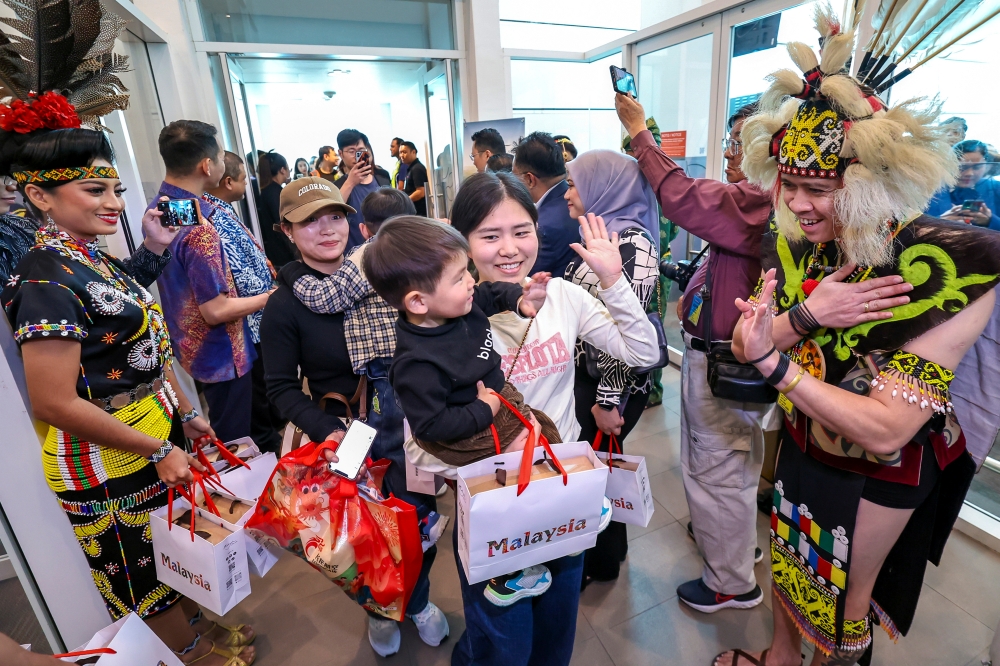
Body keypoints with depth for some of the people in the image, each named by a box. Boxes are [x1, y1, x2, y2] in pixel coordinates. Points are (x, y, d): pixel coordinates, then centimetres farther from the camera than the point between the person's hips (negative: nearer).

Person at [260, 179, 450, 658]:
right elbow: (282, 387, -7)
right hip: (348, 435, -2)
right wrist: (326, 431, -20)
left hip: (407, 423, 3)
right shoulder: (285, 304, -9)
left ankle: (417, 601, 47)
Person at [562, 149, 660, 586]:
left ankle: (599, 563, 35)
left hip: (610, 386, -8)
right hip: (586, 376, 9)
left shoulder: (630, 243, -20)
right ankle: (606, 547, 45)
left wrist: (609, 400, -21)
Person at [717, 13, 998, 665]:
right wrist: (806, 315, -30)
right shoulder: (796, 247, -10)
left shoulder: (947, 269, -28)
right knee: (788, 561, 26)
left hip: (881, 473, -5)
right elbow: (743, 345, -13)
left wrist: (775, 362, -33)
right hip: (801, 444, 6)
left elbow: (887, 429, -31)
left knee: (846, 592, 19)